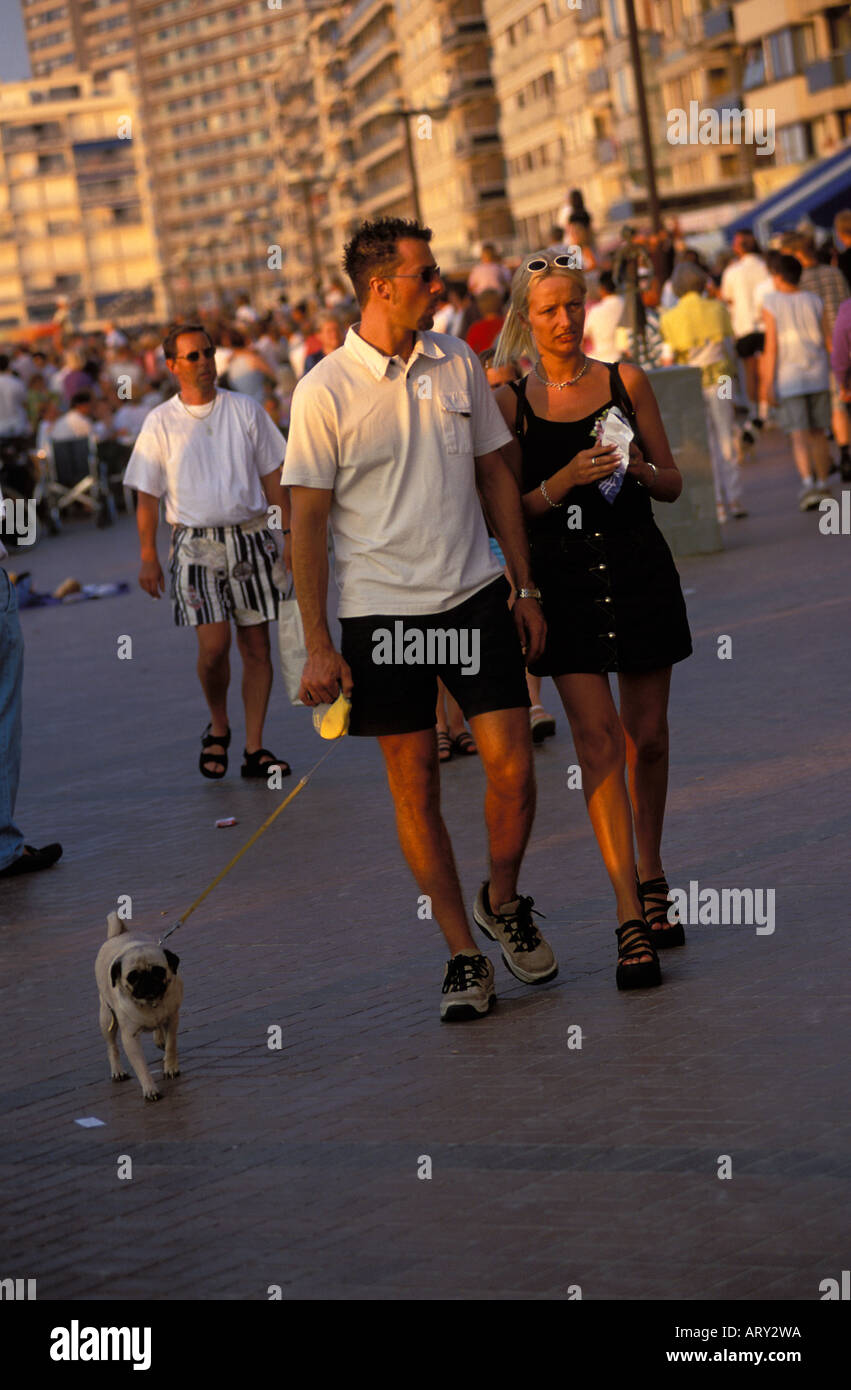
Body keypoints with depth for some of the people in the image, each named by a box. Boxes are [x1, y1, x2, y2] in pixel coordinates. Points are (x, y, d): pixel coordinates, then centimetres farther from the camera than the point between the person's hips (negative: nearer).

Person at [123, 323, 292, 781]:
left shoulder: (245, 410, 6)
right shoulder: (159, 423, 2)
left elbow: (272, 477, 11)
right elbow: (147, 497, 4)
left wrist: (291, 534, 6)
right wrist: (148, 557, -1)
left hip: (250, 536, 2)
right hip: (196, 543, -2)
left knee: (256, 644, 0)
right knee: (214, 645, -13)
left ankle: (254, 748, 7)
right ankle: (218, 729, 13)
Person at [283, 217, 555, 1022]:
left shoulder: (457, 363, 6)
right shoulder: (325, 390, -7)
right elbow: (307, 521, -5)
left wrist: (526, 588, 12)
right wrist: (317, 645, -8)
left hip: (474, 595, 3)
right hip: (383, 610, -3)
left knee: (513, 769, -3)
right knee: (414, 786, 2)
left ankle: (502, 902, 24)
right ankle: (463, 953, 13)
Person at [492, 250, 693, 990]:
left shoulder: (626, 382, 4)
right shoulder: (511, 401, 1)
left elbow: (673, 483, 8)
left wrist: (639, 470, -14)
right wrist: (565, 479, -17)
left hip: (639, 568, 2)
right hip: (566, 579, -2)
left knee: (647, 735, 8)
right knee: (598, 735, -9)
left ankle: (651, 881, 28)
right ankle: (632, 920, -11)